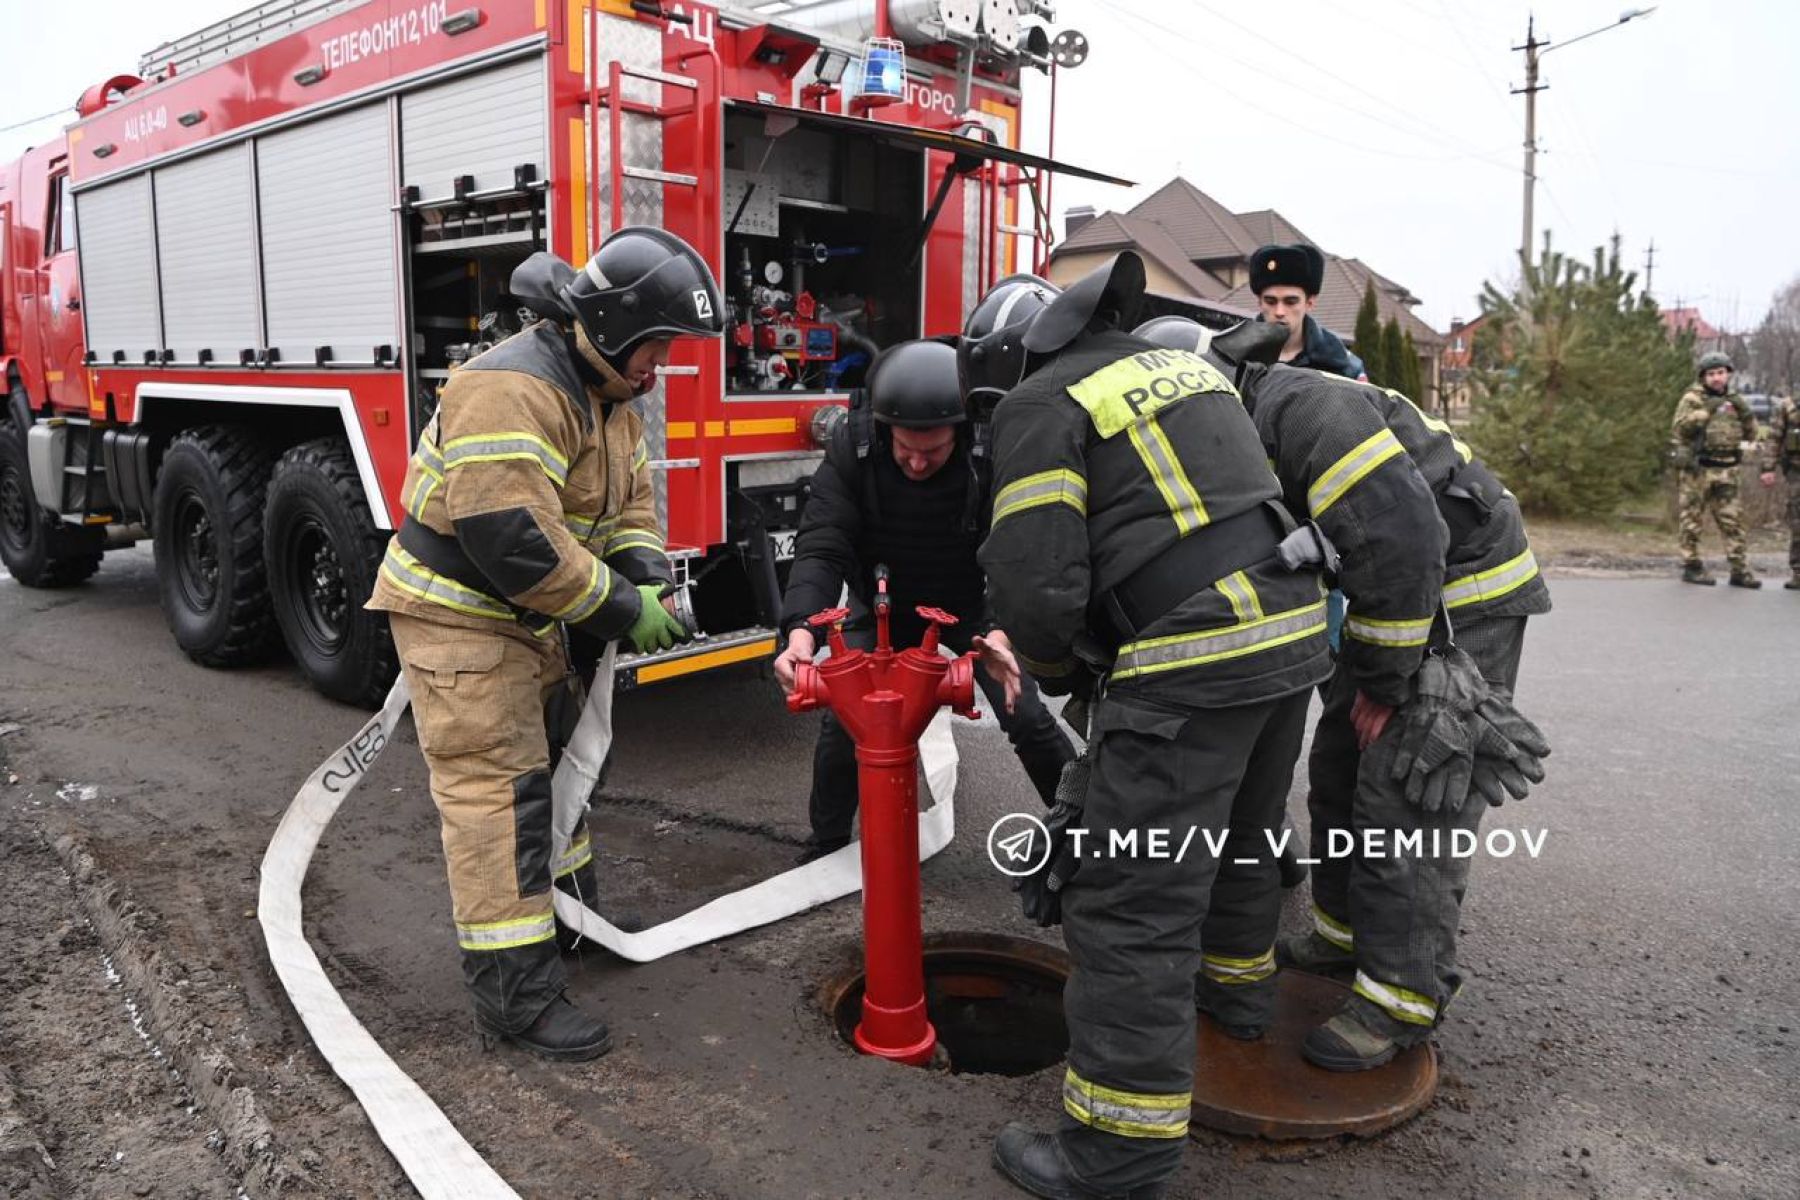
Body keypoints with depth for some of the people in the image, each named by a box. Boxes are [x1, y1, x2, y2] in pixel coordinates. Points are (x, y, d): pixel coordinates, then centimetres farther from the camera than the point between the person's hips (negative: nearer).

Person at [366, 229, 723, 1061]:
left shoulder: (610, 392, 7)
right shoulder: (513, 389, -26)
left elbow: (630, 498, 12)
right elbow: (510, 538, -32)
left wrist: (648, 579, -7)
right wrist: (621, 612, -24)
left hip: (524, 618, 10)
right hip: (457, 617, -10)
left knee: (550, 765, 21)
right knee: (497, 792, -9)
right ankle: (515, 996, -2)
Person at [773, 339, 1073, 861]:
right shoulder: (853, 446, -24)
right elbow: (821, 546, -30)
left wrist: (999, 630, -49)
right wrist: (801, 629, -46)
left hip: (970, 608, -1)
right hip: (882, 604, 1)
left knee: (1026, 716, -7)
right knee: (841, 719, -9)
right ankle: (826, 845, 15)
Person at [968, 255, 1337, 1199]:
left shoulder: (1041, 403, -4)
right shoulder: (1177, 361, 20)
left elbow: (1036, 582, -13)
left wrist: (1057, 669, 8)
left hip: (1193, 664, -9)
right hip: (1293, 627, 9)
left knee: (1131, 904, -2)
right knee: (1237, 834, 29)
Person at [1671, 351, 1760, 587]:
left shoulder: (1733, 401, 15)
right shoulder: (1693, 397, -1)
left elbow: (1750, 435, 15)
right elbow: (1681, 426, -16)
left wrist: (1745, 413, -1)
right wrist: (1707, 410, -22)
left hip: (1725, 471, 5)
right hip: (1697, 469, -5)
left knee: (1732, 520, 3)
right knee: (1692, 519, 1)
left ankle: (1740, 569, 6)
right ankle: (1691, 567, 8)